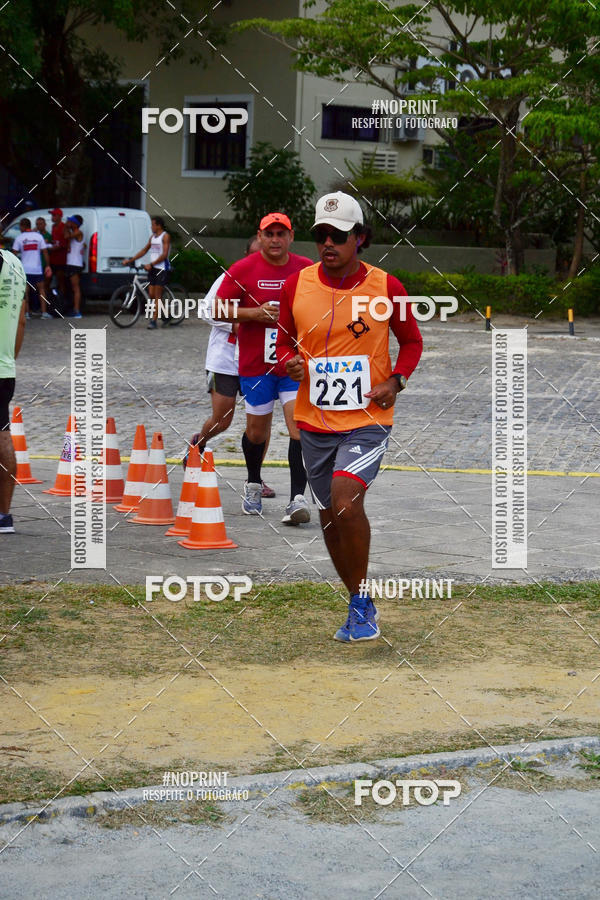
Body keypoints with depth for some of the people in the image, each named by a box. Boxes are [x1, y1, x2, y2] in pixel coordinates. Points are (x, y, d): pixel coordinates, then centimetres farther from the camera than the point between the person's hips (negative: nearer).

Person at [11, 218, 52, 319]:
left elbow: (14, 253, -4)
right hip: (37, 269, 1)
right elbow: (45, 252, -2)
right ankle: (44, 312, 1)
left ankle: (26, 313, -1)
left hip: (24, 268, -1)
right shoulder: (38, 236, 1)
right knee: (41, 289, 9)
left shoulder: (19, 238, -3)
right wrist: (47, 266, 2)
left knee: (25, 291, 5)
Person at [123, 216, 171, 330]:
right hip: (152, 268, 8)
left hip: (162, 268, -8)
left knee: (157, 296, -9)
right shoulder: (153, 236, 16)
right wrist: (130, 260, 15)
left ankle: (154, 320, -10)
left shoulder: (165, 236, -8)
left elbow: (164, 254, -17)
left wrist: (151, 264, -24)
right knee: (151, 295, 4)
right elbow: (144, 250, 22)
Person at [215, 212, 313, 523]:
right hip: (256, 364, -1)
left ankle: (297, 499, -17)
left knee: (299, 426, -14)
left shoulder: (306, 269, 4)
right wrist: (255, 313, -17)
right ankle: (253, 485, 37)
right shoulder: (242, 270, -4)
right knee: (256, 430, 10)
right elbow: (218, 310, -5)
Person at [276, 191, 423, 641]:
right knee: (331, 518, 12)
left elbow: (411, 341, 9)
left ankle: (360, 600, -7)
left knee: (346, 498, -25)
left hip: (368, 418, -4)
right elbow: (284, 340, 13)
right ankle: (362, 606, 31)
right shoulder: (297, 285, 0)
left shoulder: (385, 286, -5)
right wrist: (289, 361, -9)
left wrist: (396, 380, -8)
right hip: (314, 420, 4)